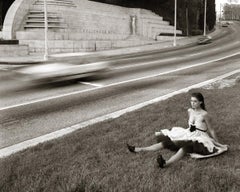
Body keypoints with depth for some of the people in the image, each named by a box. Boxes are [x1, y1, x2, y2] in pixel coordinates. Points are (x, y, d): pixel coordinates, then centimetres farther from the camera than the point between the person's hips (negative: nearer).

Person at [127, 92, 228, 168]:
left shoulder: (204, 114, -13)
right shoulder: (190, 111, 4)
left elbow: (211, 130, -5)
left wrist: (218, 144, -1)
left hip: (199, 139, -7)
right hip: (188, 135, 7)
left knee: (185, 146, -39)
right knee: (167, 141, -8)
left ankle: (166, 163, -64)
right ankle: (139, 150, -13)